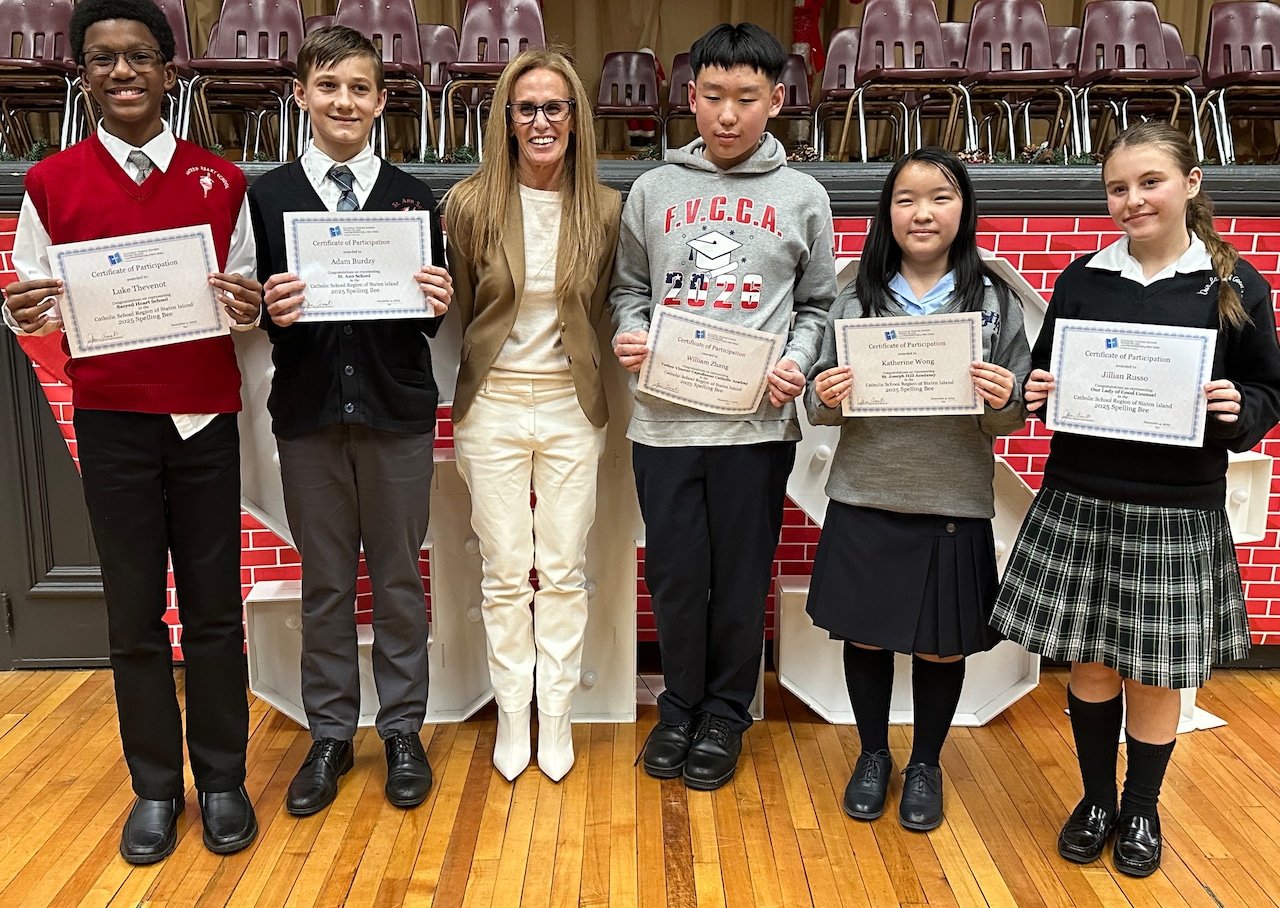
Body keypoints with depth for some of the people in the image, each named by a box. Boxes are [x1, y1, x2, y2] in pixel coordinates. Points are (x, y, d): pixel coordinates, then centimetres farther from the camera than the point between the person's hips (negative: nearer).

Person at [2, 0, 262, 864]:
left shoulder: (220, 181, 5)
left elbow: (246, 300, 8)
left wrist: (249, 307, -15)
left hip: (205, 416, 0)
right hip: (111, 420, 0)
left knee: (214, 606, 6)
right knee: (134, 610, 7)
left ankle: (222, 779, 20)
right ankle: (155, 787, 22)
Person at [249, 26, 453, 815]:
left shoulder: (414, 198, 4)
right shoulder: (267, 196, 4)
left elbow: (431, 314, 3)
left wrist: (439, 304, -18)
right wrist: (270, 312, -20)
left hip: (398, 409, 0)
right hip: (309, 410, 0)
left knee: (399, 578, 9)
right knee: (325, 582, 10)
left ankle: (403, 731, 24)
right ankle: (330, 735, 25)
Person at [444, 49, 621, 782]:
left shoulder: (606, 209, -2)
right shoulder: (471, 204, -4)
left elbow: (612, 310, 8)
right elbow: (455, 311, 3)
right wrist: (453, 412, 1)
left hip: (572, 407, 1)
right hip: (493, 404, 0)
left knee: (565, 570, 7)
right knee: (506, 571, 7)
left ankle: (558, 715, 23)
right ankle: (513, 715, 24)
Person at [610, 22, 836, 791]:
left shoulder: (804, 198, 6)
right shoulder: (654, 190, 8)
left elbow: (818, 305, 9)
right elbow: (628, 288, 14)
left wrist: (799, 362, -9)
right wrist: (629, 336, -5)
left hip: (757, 425, -1)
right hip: (664, 420, 1)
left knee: (741, 578, 8)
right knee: (676, 574, 9)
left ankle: (726, 715, 28)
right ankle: (681, 706, 30)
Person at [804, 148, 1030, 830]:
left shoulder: (995, 302, 0)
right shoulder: (855, 301, 2)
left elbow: (1011, 421, 1)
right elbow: (820, 405, 5)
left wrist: (1005, 403, -21)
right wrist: (823, 400, -16)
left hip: (954, 507, 0)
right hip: (864, 502, 1)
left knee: (942, 646, 11)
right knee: (864, 637, 12)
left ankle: (925, 764, 35)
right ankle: (873, 755, 35)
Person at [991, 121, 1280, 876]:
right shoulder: (1081, 280, 4)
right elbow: (1046, 374, 12)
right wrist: (1038, 394, -9)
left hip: (1179, 512, -1)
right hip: (1080, 503, 2)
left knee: (1154, 673, 9)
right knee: (1091, 664, 11)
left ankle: (1142, 811, 33)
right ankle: (1097, 799, 33)